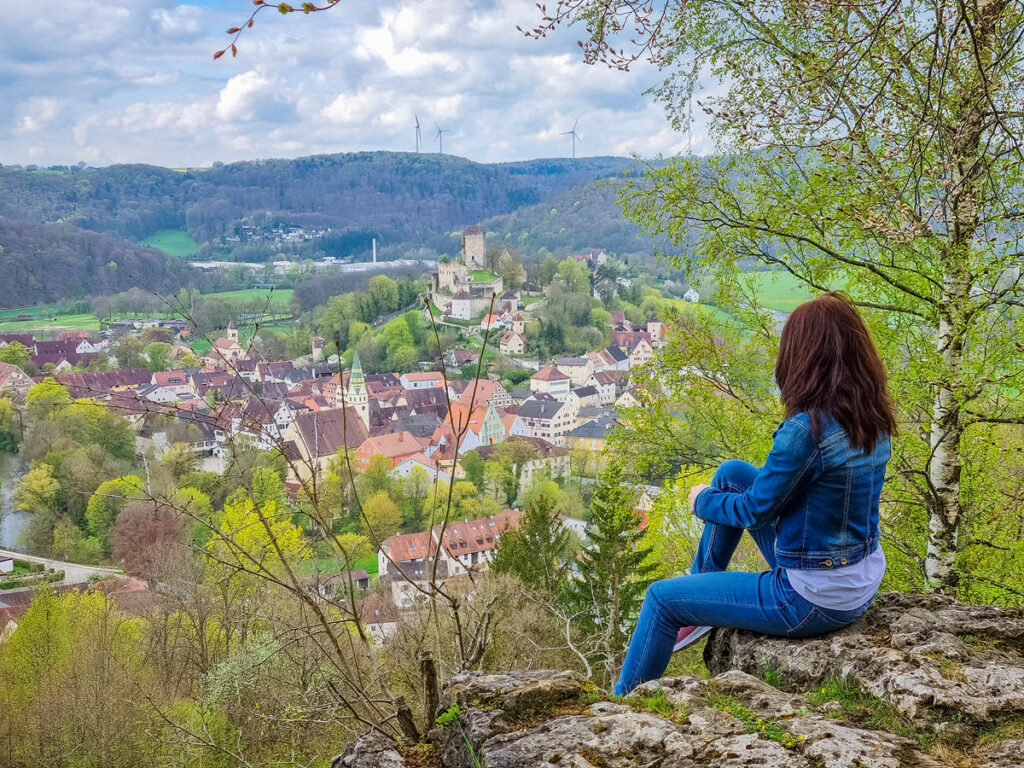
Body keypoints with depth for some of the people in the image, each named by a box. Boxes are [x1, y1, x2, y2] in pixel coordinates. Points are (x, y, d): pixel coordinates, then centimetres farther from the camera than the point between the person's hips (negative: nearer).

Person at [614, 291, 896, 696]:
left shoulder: (807, 428, -28)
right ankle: (697, 610, 29)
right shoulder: (874, 417, -2)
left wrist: (703, 501, 4)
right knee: (732, 473, 16)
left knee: (661, 597, 7)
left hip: (815, 601, -8)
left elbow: (754, 511, -16)